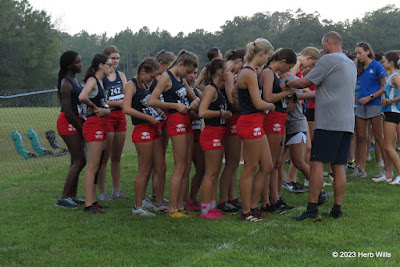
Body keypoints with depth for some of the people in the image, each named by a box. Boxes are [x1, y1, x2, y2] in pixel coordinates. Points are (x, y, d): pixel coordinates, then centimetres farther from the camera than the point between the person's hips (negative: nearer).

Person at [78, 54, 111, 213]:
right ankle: (88, 204, -4)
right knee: (92, 167, -7)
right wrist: (94, 107, -14)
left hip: (102, 126, 9)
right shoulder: (92, 80, -10)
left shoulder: (100, 82, 17)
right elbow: (82, 97, -29)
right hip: (94, 126, -9)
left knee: (96, 167, 12)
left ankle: (92, 201, 18)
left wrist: (105, 110, -1)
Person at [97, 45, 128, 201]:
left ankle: (116, 189, 21)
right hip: (106, 117, -6)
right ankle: (102, 191, 2)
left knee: (117, 156, 12)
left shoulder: (121, 75, 13)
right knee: (105, 157, -4)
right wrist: (119, 102, -17)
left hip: (120, 116, 6)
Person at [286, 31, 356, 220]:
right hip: (347, 122, 8)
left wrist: (288, 84, 13)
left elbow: (305, 82, -6)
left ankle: (312, 209, -12)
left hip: (329, 121, -8)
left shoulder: (329, 59, -6)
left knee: (317, 163, -9)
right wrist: (306, 94, 33)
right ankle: (337, 209, 9)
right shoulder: (351, 64, 22)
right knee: (339, 166, 8)